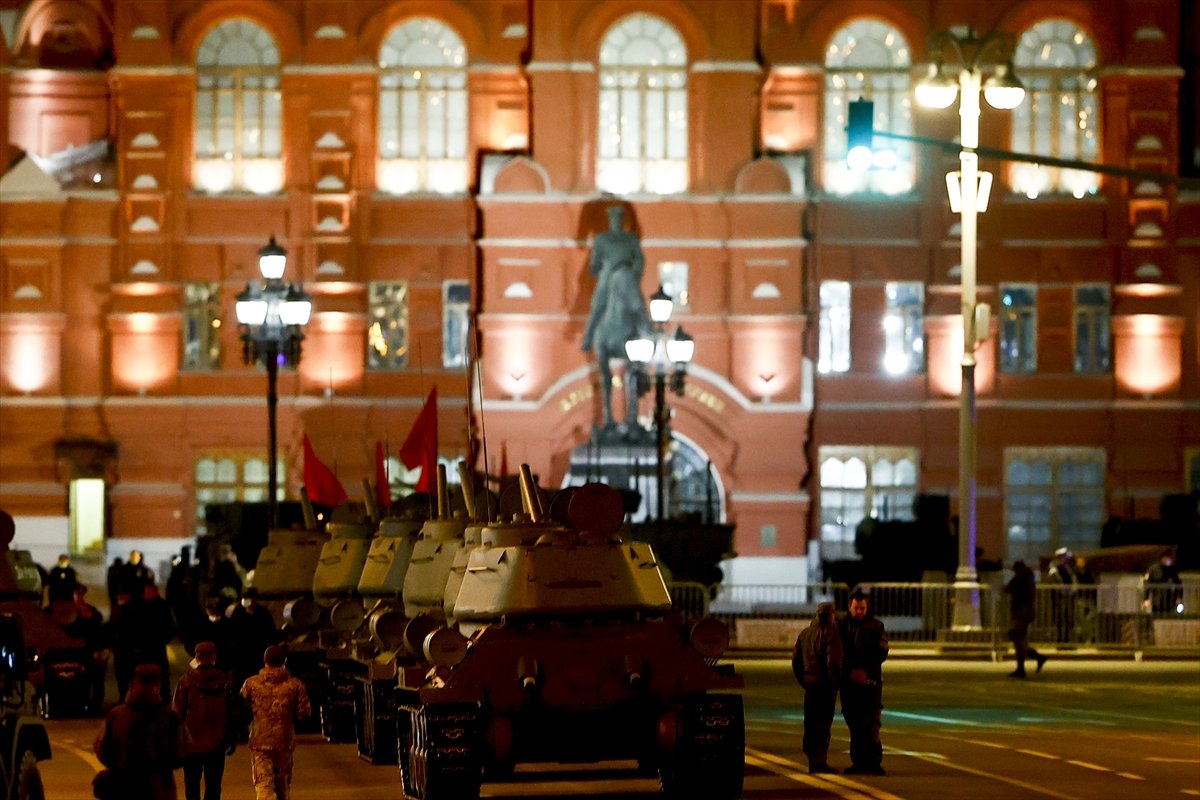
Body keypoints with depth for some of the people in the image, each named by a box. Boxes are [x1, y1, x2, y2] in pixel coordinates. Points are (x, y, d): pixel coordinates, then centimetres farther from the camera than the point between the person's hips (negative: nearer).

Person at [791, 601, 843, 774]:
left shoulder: (804, 633, 11)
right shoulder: (831, 634, -12)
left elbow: (795, 660, 13)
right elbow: (833, 662, -19)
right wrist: (835, 682, -8)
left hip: (809, 683, 6)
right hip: (825, 684, -6)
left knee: (811, 723, 13)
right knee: (824, 724, -4)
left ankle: (812, 760, 20)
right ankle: (820, 761, -8)